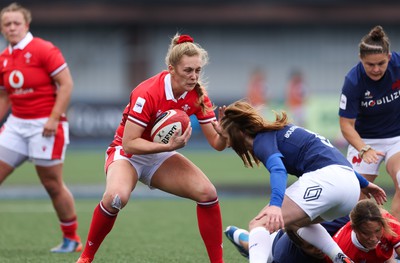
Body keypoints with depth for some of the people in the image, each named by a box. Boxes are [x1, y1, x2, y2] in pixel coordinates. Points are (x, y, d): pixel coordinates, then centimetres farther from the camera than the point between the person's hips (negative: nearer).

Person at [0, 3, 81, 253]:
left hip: (45, 126, -6)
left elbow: (66, 84, -13)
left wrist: (54, 119, -19)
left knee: (53, 184, -2)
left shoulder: (44, 49, -10)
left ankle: (72, 239, 13)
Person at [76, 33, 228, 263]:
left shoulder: (198, 96, -12)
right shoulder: (148, 94, -29)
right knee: (116, 197, -36)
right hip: (128, 154, -5)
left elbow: (217, 143, -10)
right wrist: (169, 146, -38)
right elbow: (129, 143, -28)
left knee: (207, 192, -17)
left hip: (161, 154, 5)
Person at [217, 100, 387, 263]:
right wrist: (364, 183, 41)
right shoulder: (282, 131, 29)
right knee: (296, 222, 32)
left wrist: (275, 204, -38)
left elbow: (278, 170, -20)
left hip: (324, 178, -9)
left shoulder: (262, 140, 2)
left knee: (260, 224, -13)